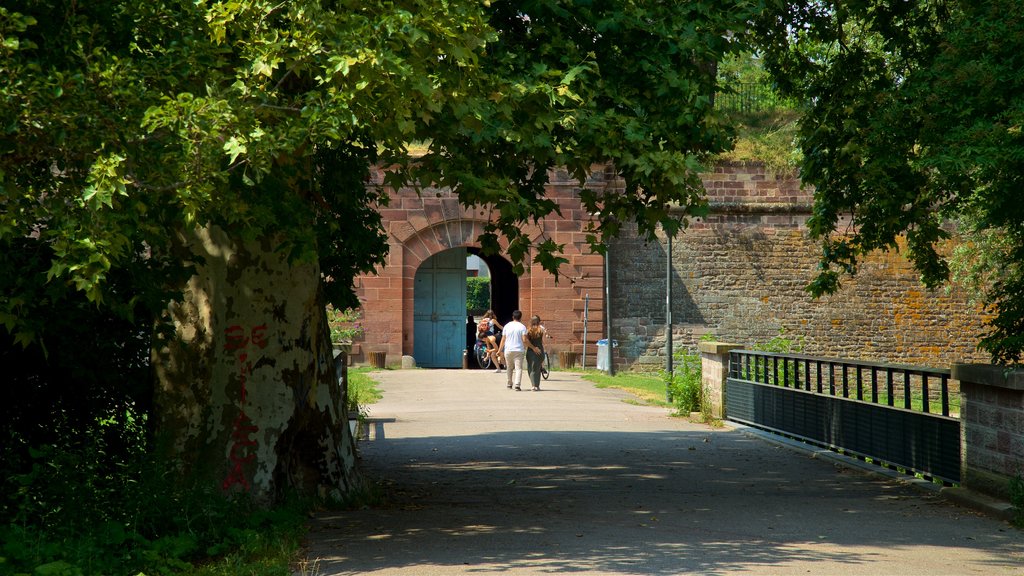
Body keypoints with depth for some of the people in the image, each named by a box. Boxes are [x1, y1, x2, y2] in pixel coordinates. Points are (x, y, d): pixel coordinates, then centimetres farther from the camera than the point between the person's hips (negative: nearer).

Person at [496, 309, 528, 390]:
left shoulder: (507, 326, 5)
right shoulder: (522, 327, -4)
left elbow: (503, 339, 5)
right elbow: (524, 340, -11)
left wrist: (500, 350, 9)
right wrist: (525, 348, 3)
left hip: (508, 350, 3)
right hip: (519, 350, -3)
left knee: (509, 368, 18)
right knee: (518, 368, -4)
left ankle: (509, 384, 25)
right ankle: (517, 384, -18)